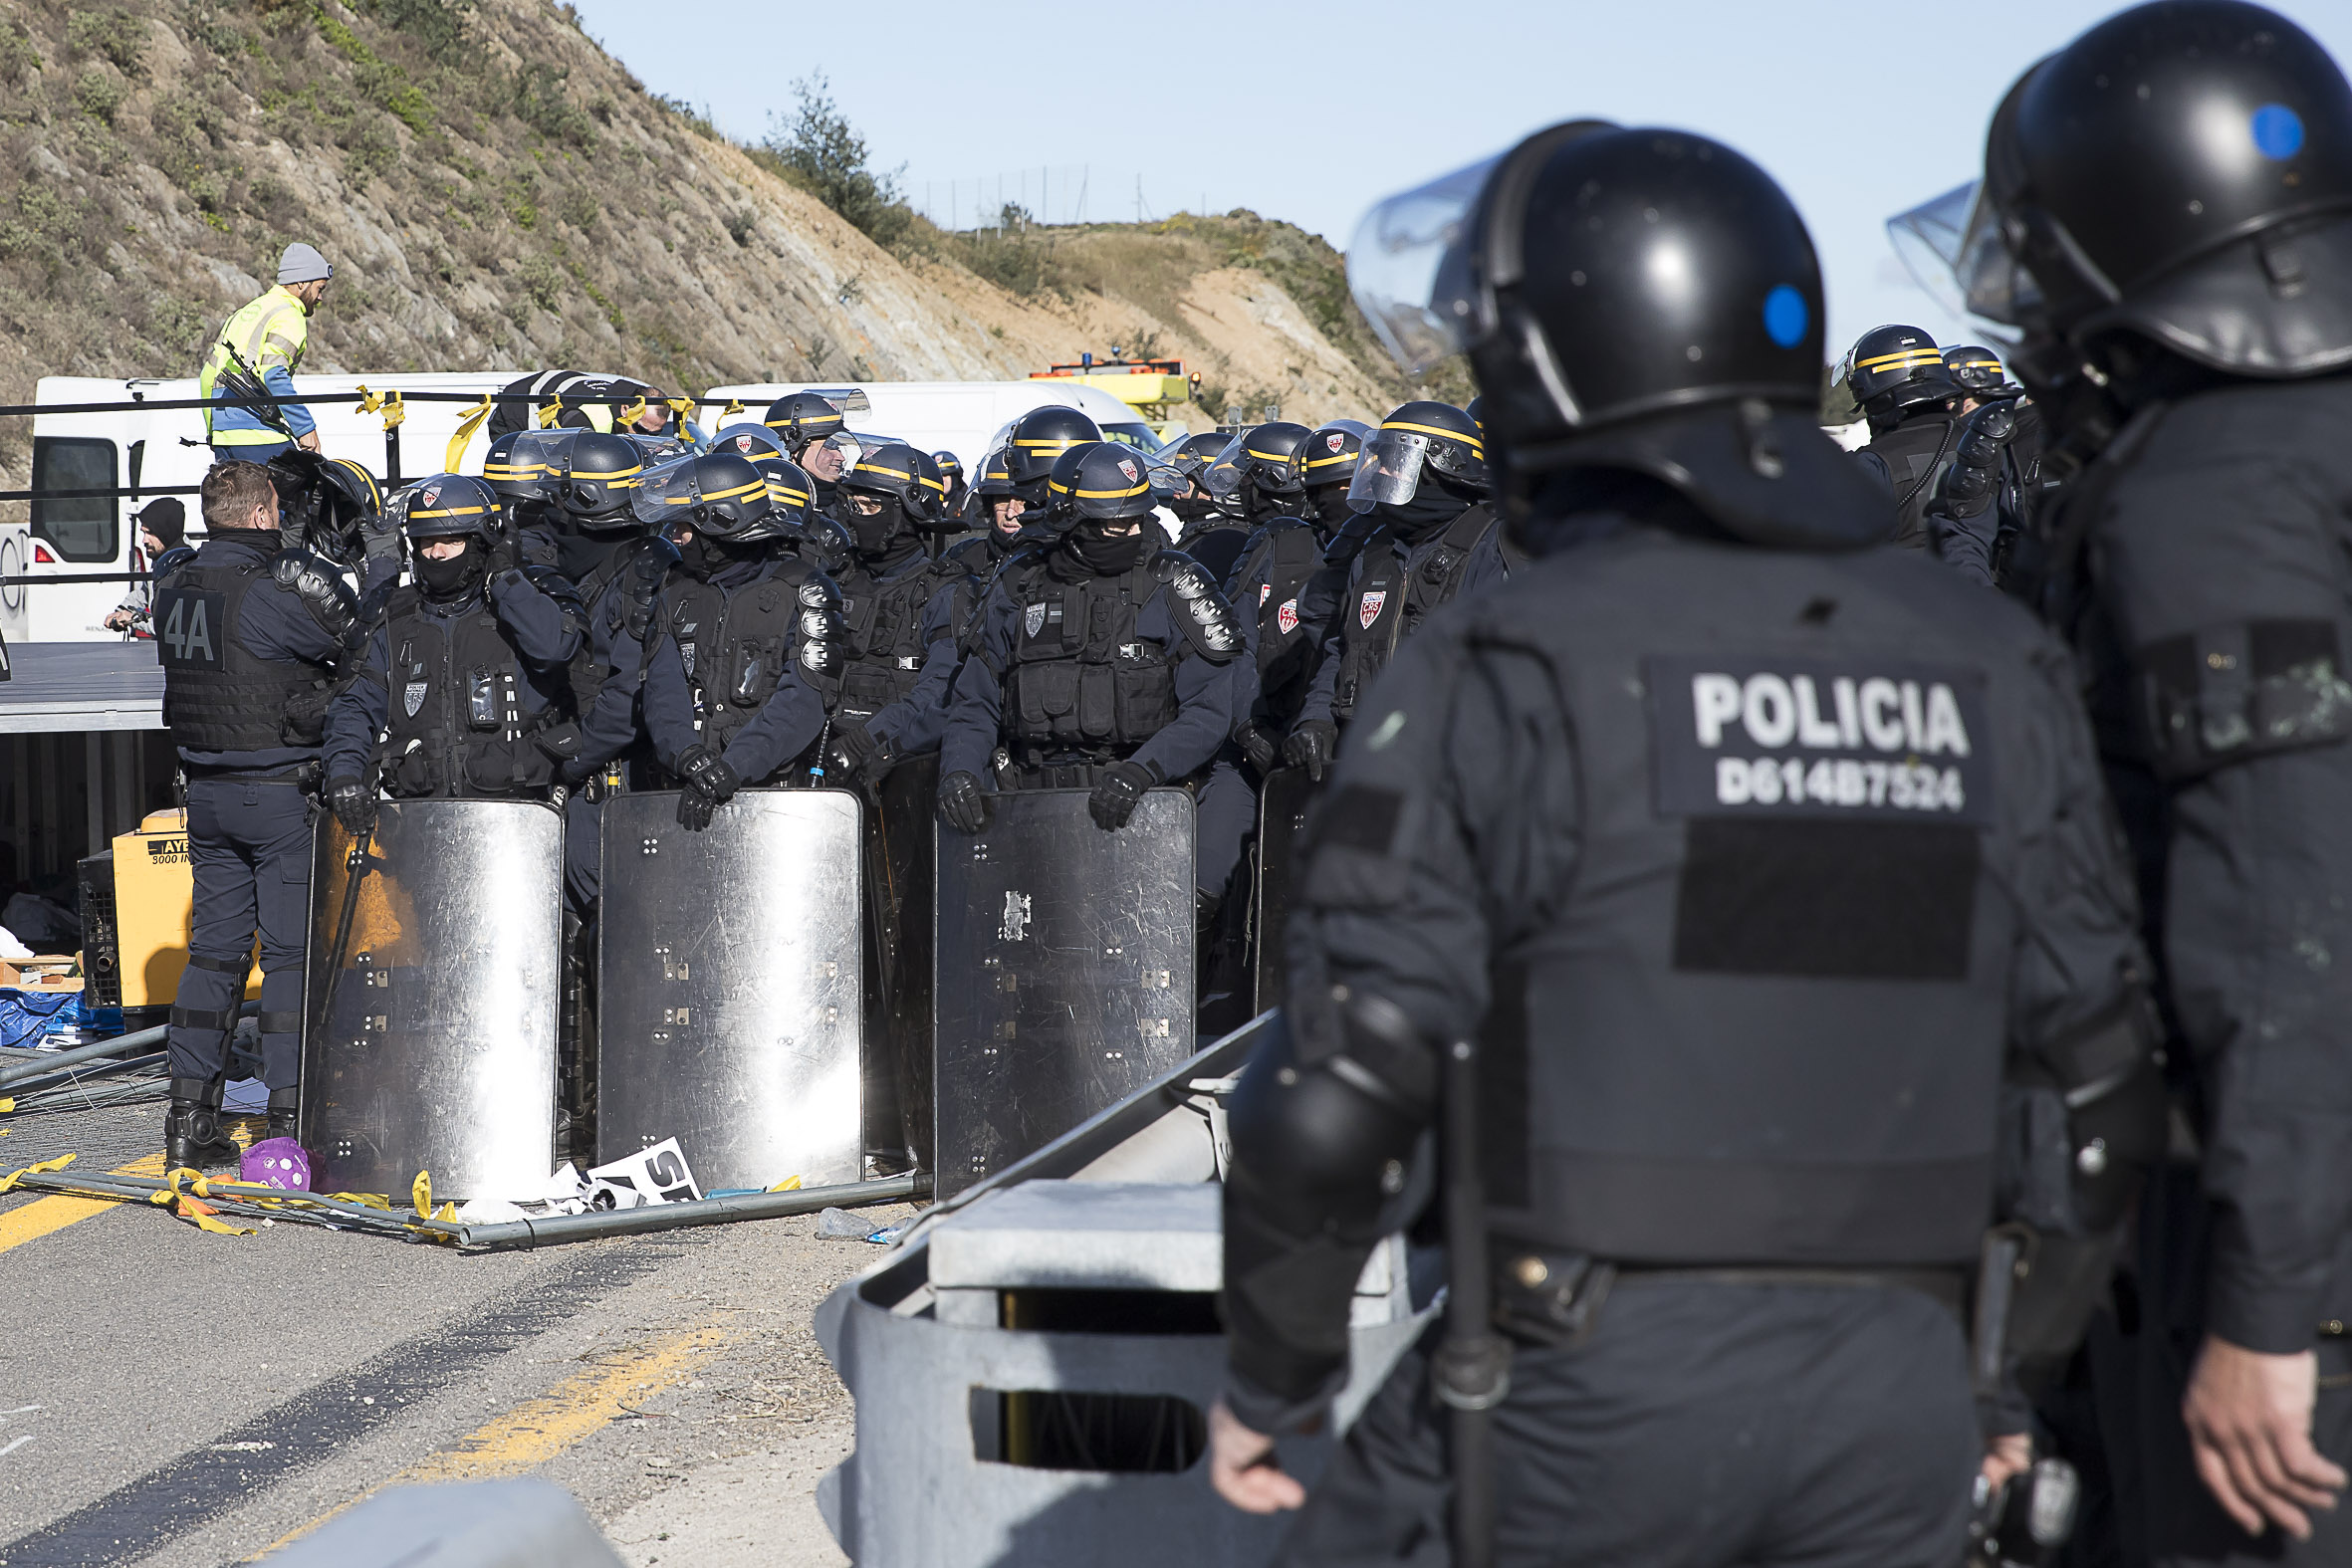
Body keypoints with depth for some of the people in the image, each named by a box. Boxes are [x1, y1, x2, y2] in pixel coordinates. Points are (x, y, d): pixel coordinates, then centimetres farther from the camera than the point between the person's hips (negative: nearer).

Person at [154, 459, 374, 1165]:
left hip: (205, 791, 7)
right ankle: (289, 1117, -2)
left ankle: (190, 1117, 13)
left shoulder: (175, 587, 7)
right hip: (281, 790, -7)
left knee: (214, 949, 12)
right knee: (292, 952, -1)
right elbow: (361, 646, -11)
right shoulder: (277, 586, -16)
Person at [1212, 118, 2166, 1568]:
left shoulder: (1502, 674, -11)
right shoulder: (1991, 672, 5)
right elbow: (2095, 1078, 8)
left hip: (1594, 1386, -4)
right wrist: (2002, 1364, 21)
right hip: (1890, 1396, 5)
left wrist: (1270, 1375, 2)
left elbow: (1345, 1083, -13)